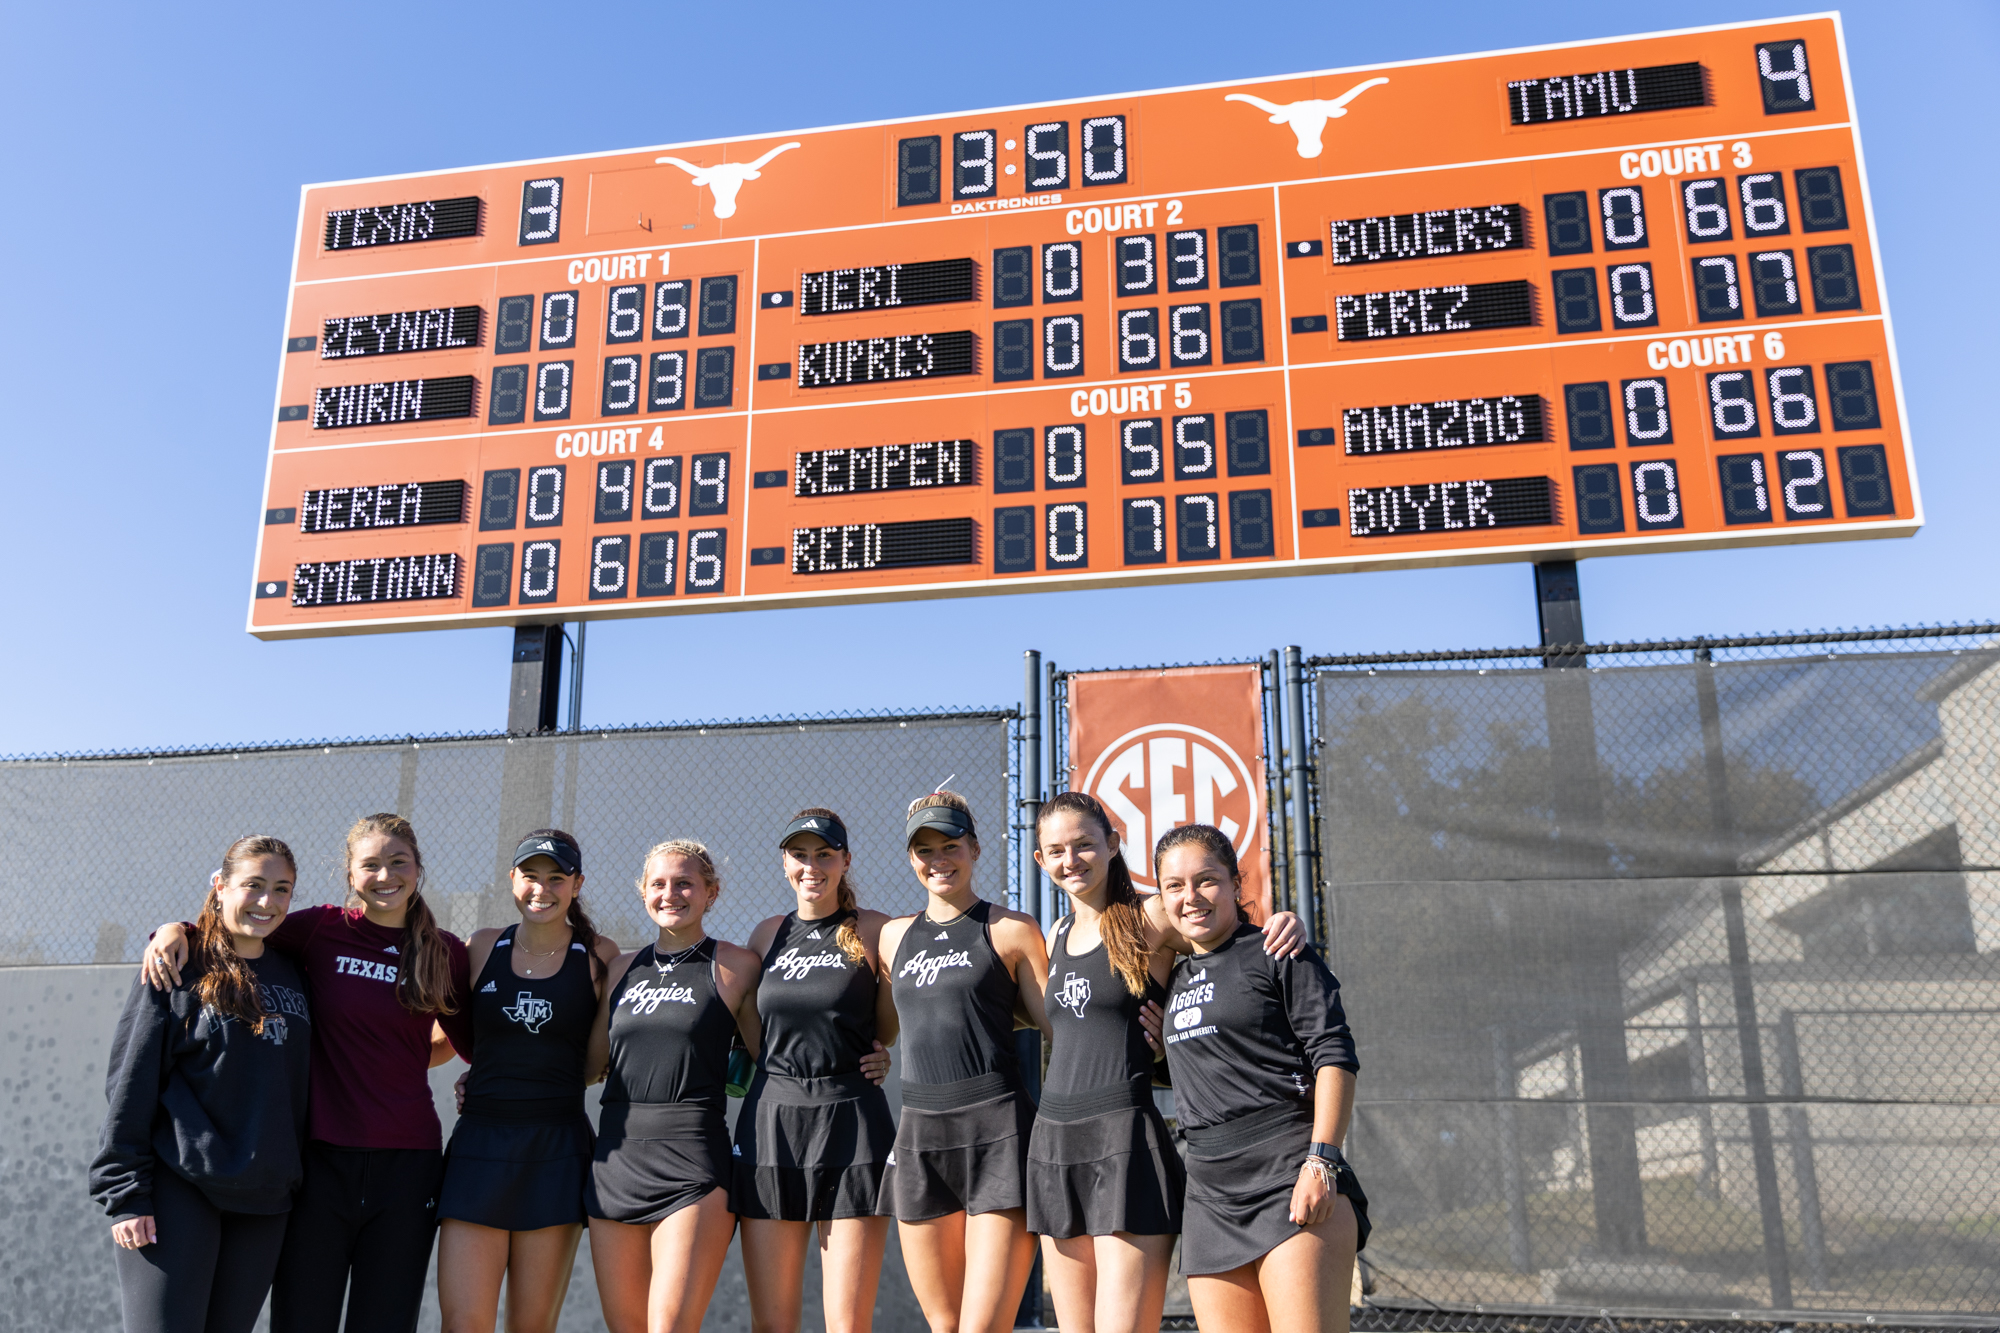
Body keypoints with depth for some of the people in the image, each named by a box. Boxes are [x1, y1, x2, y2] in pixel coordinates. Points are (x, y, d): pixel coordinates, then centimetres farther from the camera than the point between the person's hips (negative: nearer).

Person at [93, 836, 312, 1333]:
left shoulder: (292, 978, 10)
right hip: (178, 1191, -4)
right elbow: (129, 1085, -6)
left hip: (264, 1199, 5)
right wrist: (124, 1194, -10)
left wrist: (297, 1181, 11)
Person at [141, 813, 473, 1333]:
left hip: (407, 1163, 1)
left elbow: (472, 1042, 14)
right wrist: (175, 929, -9)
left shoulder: (446, 953, 3)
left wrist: (401, 1062, 4)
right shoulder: (320, 930, -1)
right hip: (322, 1157, -1)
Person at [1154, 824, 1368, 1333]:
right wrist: (1163, 1040, 10)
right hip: (1210, 1191, 6)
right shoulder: (1176, 977, 19)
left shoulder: (1275, 954, 0)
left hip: (1288, 1175, -6)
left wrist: (1321, 1161, -16)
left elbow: (1334, 1055, -8)